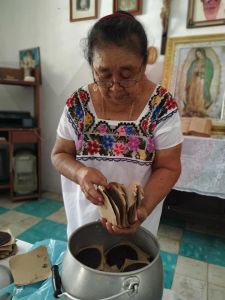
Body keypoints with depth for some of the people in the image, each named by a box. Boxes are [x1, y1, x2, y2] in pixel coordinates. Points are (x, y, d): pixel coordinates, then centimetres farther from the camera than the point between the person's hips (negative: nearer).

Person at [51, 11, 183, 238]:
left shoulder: (162, 106, -17)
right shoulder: (78, 104, -13)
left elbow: (167, 168, -13)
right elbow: (59, 154, -5)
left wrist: (143, 207, -29)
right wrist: (80, 173, -26)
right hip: (85, 214, 2)